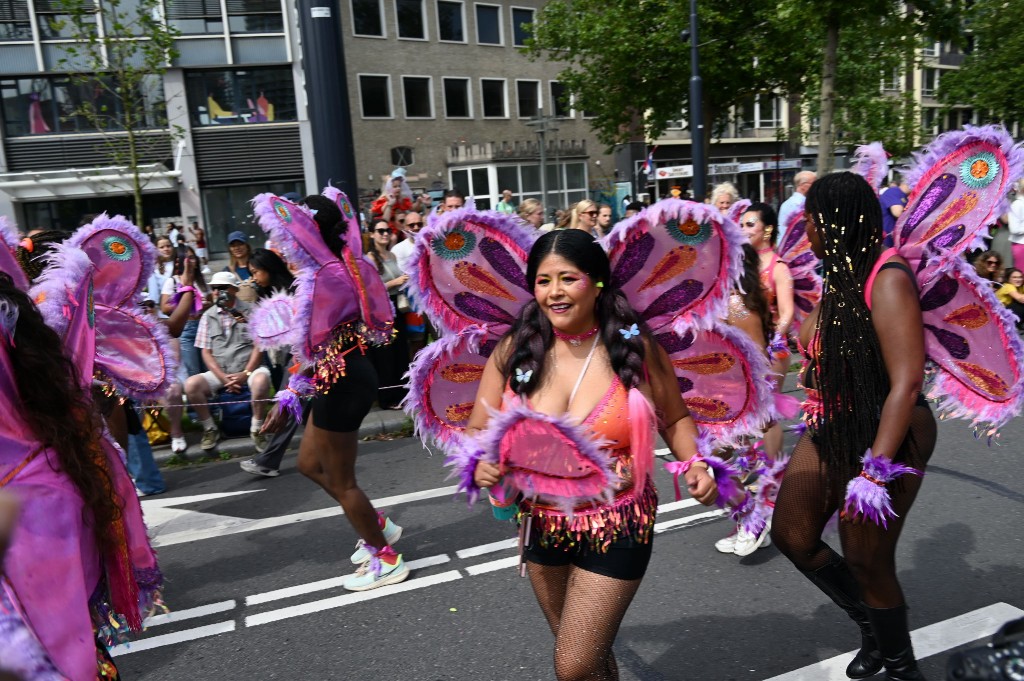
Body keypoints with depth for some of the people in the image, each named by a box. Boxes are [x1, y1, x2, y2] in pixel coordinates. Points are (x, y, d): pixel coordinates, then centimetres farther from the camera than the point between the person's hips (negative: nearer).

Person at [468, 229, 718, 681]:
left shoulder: (636, 347, -13)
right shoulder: (514, 350, -9)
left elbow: (675, 419, 2)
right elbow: (477, 432, -2)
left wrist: (694, 463, -15)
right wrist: (480, 464, -23)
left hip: (617, 527, -3)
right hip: (542, 523, 4)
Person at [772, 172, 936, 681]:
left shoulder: (887, 279, -20)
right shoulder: (838, 276, 5)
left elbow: (906, 382, -25)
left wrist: (875, 470, -28)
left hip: (884, 436, -8)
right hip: (831, 429, 8)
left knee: (866, 561, 4)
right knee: (792, 534, 12)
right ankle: (872, 629, 35)